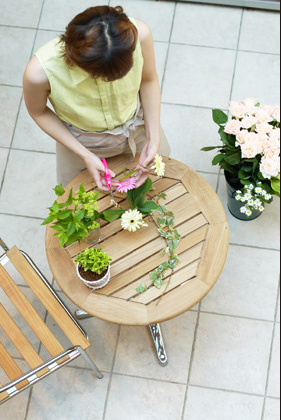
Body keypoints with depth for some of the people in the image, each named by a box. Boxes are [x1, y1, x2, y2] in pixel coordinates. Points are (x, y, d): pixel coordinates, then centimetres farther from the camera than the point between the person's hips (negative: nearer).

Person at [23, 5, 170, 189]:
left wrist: (153, 138, -17)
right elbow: (39, 112, -16)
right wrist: (85, 155, -20)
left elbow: (149, 80, -13)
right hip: (82, 143, -1)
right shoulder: (40, 71, -40)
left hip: (139, 126, 2)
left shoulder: (138, 33, -36)